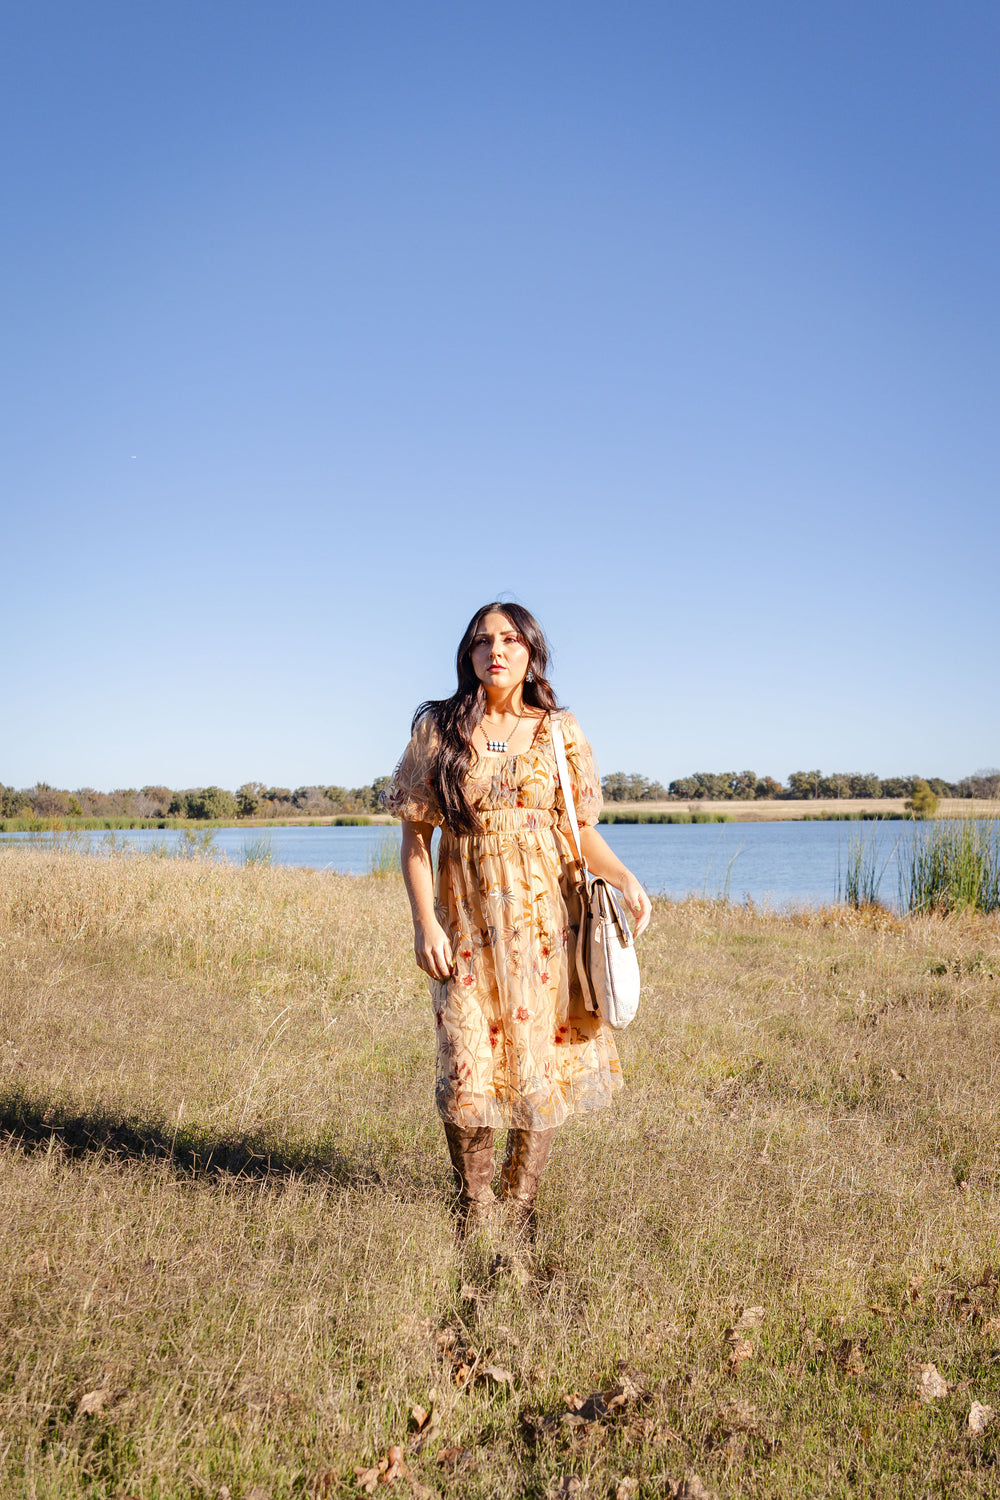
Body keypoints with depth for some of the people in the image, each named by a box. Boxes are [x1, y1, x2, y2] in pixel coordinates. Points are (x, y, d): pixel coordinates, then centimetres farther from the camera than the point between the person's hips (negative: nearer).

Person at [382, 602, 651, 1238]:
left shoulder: (560, 732, 5)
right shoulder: (438, 730, 2)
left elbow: (583, 830, 6)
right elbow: (416, 834, 2)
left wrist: (626, 878, -12)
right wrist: (425, 923, -6)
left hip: (544, 921, 1)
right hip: (467, 923, -1)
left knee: (543, 1066, 4)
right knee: (470, 1071, -2)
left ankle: (521, 1207, 24)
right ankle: (474, 1214, 20)